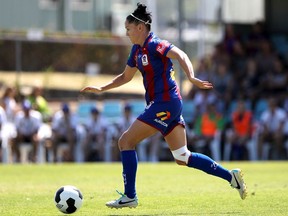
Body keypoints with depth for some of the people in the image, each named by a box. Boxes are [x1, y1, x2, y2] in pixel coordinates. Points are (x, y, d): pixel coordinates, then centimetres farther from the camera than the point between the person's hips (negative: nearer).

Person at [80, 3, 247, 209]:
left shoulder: (154, 45, -12)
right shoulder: (137, 50, 16)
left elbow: (180, 55, -27)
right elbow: (125, 77, 29)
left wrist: (191, 77, -42)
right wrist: (101, 89, 22)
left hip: (165, 103, -10)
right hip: (162, 105, 10)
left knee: (126, 141, -8)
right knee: (182, 158, 9)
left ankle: (130, 196, -6)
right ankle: (231, 176, 12)